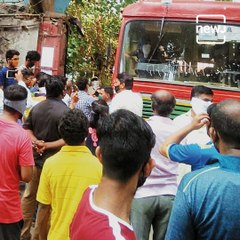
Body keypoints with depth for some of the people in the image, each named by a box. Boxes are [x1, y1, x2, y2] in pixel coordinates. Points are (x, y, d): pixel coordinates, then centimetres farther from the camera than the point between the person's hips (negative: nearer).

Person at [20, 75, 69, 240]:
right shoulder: (65, 111, -16)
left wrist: (36, 141, -5)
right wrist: (47, 145, -18)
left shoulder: (36, 107, 3)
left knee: (29, 196, 17)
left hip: (35, 158, 6)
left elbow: (26, 128, 8)